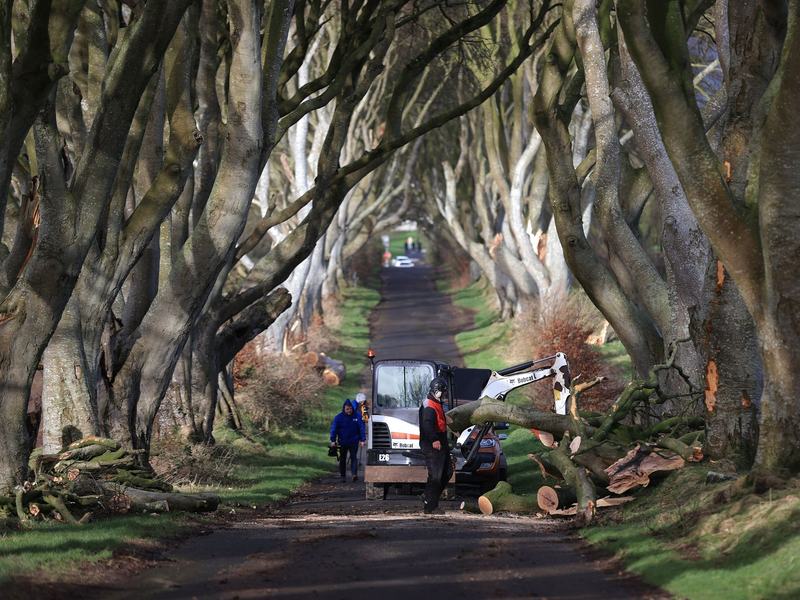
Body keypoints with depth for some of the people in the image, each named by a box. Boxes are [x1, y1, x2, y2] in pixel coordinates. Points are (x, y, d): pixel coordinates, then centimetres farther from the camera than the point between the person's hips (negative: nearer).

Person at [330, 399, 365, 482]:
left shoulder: (357, 417, -2)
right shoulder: (338, 418, -4)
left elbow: (361, 428, 5)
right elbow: (334, 429, -2)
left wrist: (362, 440, 2)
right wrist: (333, 440, -8)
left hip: (353, 442, -1)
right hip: (343, 443, 1)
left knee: (354, 458, -11)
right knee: (342, 459, 9)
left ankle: (354, 474, -19)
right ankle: (342, 476, 17)